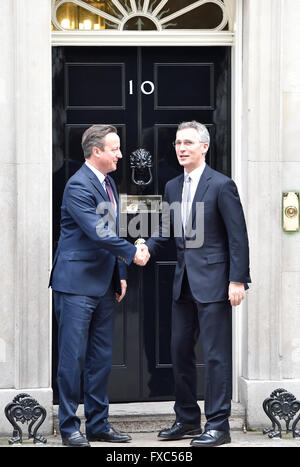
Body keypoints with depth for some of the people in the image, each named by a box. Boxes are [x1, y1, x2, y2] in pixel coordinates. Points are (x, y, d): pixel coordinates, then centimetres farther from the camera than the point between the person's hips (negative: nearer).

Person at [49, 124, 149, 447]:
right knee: (73, 357, -4)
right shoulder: (79, 186, -15)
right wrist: (132, 253, -15)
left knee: (101, 359, 10)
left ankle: (98, 424, 17)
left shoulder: (108, 183, 15)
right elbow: (97, 232, -22)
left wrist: (120, 274, 16)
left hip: (103, 284, 9)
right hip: (76, 284, -9)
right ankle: (69, 427, 4)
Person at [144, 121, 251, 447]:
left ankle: (218, 425, 1)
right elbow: (166, 231, 16)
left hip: (212, 282, -7)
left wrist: (237, 280, -14)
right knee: (180, 350, 11)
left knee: (215, 354, -4)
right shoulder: (172, 187, 12)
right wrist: (147, 248, -4)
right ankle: (187, 419, 21)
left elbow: (238, 236, -10)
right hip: (184, 282, 7)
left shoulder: (221, 185, -8)